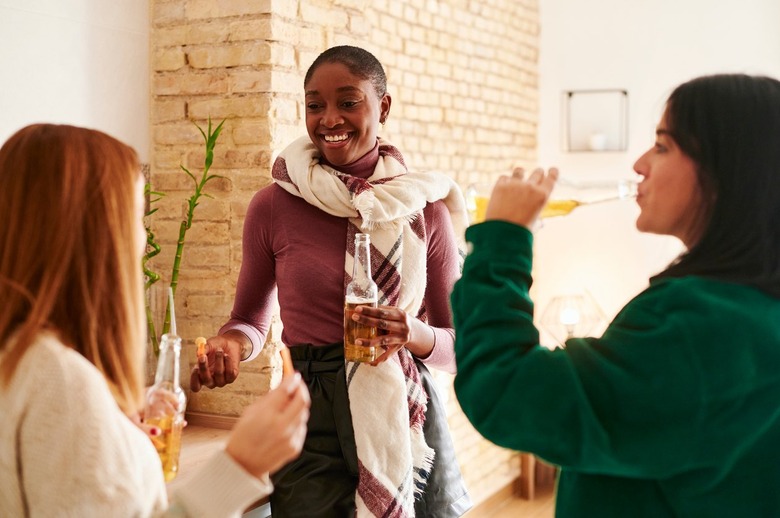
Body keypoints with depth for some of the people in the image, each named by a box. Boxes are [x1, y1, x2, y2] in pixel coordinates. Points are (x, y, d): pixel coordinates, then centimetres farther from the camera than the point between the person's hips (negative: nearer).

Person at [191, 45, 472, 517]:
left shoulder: (426, 208, -2)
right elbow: (251, 320, 9)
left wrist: (415, 336, -17)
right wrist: (232, 342, -13)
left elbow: (460, 346, 4)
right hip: (315, 423, -1)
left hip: (412, 420, 2)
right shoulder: (274, 207, -5)